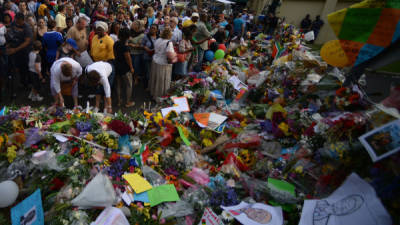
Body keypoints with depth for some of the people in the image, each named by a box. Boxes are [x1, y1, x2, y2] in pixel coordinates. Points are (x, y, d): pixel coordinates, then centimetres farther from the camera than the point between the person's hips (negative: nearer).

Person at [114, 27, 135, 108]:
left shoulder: (116, 44, 2)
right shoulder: (125, 46, -21)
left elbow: (115, 54, 12)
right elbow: (128, 58, -17)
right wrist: (131, 68, -9)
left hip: (117, 67, 8)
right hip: (125, 68, -7)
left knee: (118, 85, 16)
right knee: (129, 86, 6)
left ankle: (118, 101, 26)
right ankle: (128, 102, 12)